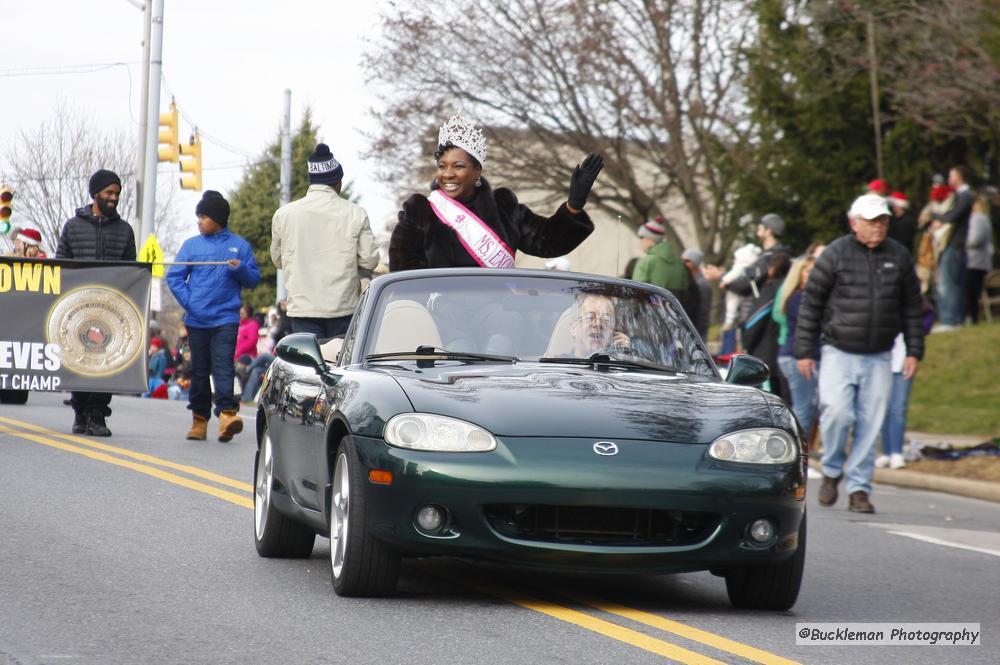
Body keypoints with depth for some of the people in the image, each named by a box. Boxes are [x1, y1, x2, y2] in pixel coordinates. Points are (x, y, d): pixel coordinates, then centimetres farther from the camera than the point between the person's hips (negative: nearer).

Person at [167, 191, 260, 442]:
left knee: (223, 367, -14)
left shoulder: (240, 246, 6)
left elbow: (253, 280, 9)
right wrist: (189, 301, -6)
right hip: (196, 320, 2)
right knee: (199, 370, 8)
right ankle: (199, 419, 14)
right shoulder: (191, 245, 8)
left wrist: (241, 269, -12)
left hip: (226, 319, -2)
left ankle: (227, 413, -24)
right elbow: (174, 277, 7)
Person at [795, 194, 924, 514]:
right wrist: (804, 351, -2)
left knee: (869, 424, 1)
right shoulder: (835, 254, -3)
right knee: (837, 412, -17)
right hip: (839, 353, -3)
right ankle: (832, 470, 8)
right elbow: (811, 304, 1)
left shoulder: (898, 256, 7)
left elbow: (911, 307, 15)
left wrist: (914, 352, 10)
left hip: (879, 358, 3)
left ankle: (859, 488, 10)